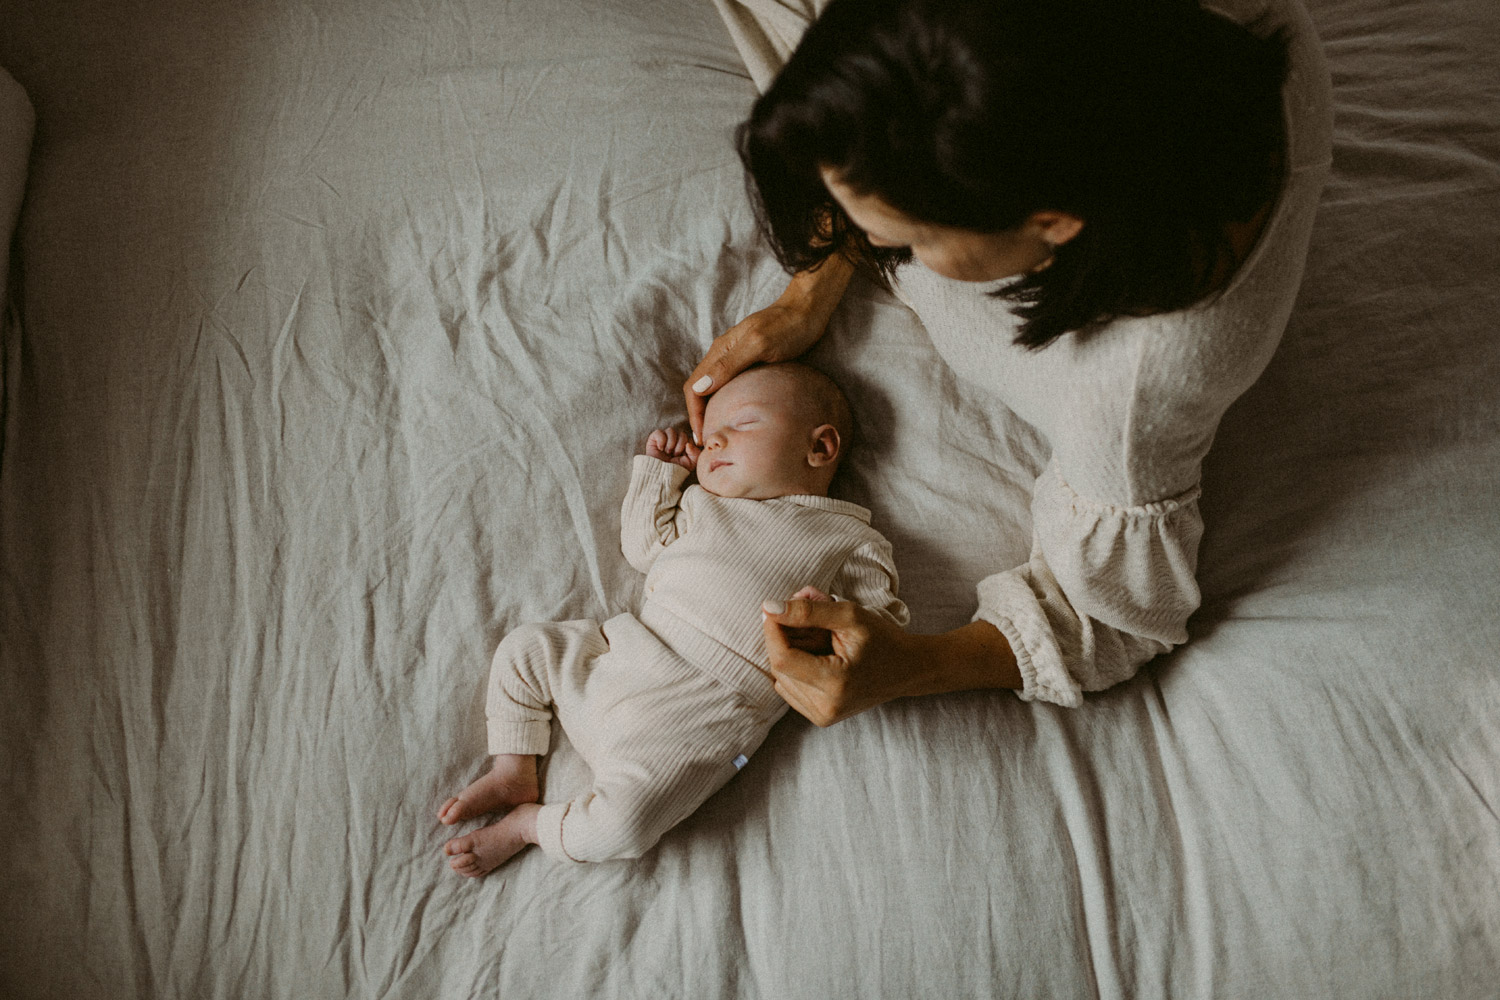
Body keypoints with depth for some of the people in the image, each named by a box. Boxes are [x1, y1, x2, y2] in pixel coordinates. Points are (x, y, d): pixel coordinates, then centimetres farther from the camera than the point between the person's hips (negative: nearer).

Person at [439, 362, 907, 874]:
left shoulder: (850, 540, 1)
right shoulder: (703, 502, 19)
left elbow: (885, 623, -2)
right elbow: (643, 546, 27)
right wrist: (659, 469, 22)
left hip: (695, 717, -6)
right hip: (621, 653, 7)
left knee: (622, 826, -22)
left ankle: (528, 824, 6)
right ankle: (515, 774, 20)